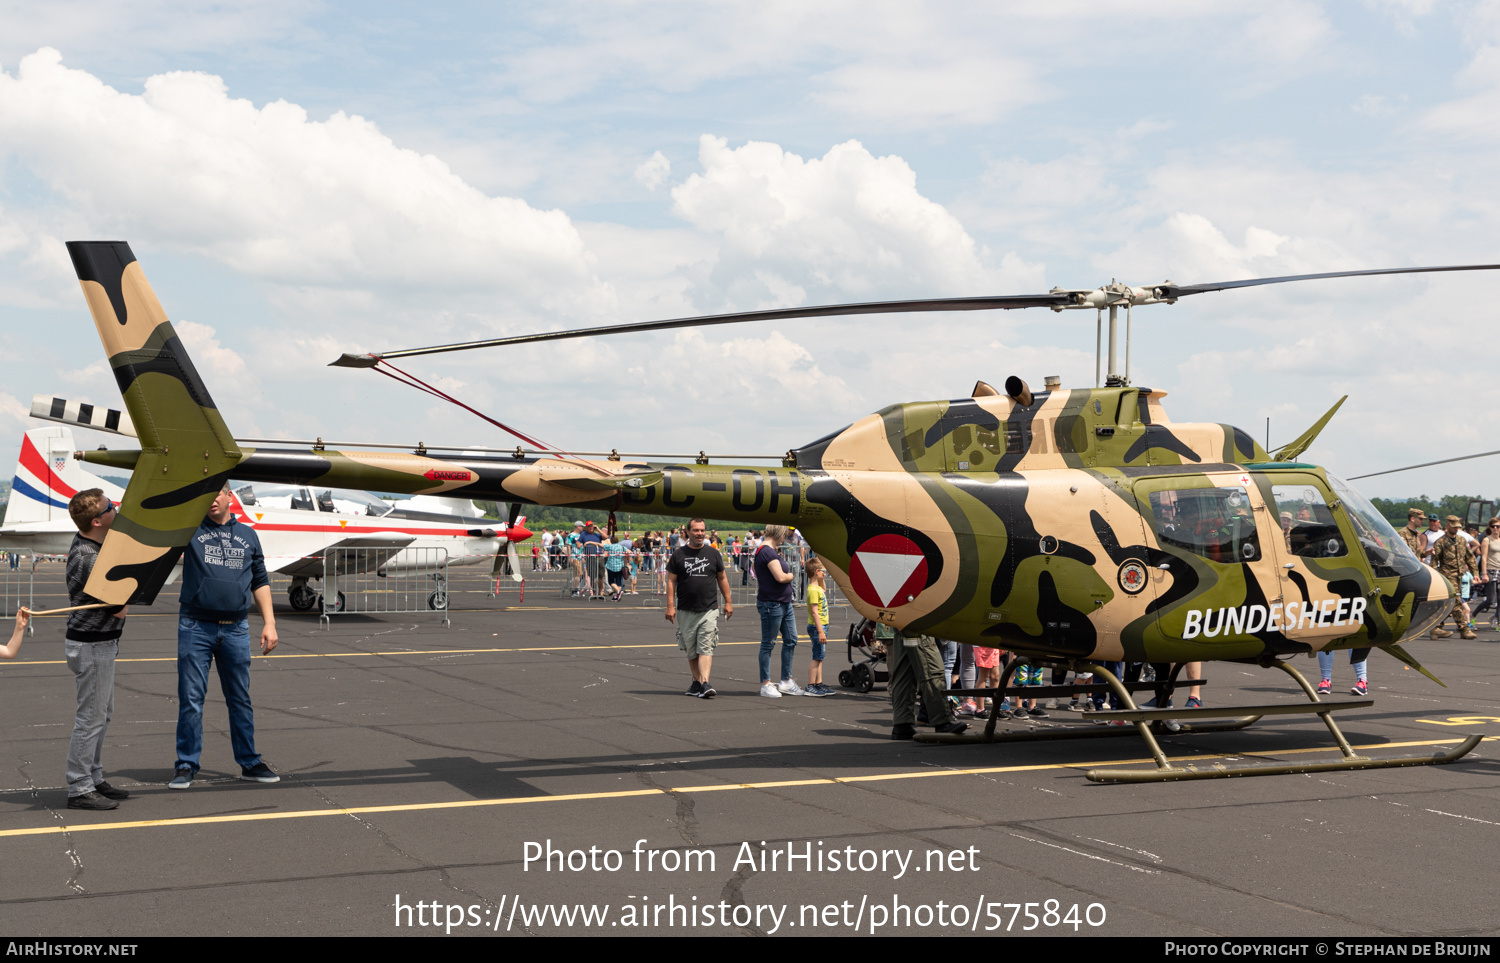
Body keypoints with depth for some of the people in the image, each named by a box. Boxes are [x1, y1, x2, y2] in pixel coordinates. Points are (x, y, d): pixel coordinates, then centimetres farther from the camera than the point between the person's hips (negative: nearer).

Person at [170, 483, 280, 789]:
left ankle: (250, 763, 17)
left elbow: (260, 582, 14)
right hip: (196, 627, -2)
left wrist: (269, 623, 7)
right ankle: (186, 767, 7)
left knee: (241, 699, 8)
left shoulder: (248, 535, 12)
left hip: (236, 629, 2)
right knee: (191, 698, -1)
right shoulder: (191, 529, 5)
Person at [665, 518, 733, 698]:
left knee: (705, 648, -11)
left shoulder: (713, 553, 8)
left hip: (709, 610, -1)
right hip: (686, 611, 1)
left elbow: (722, 578, 15)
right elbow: (671, 581, 4)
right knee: (691, 650, 7)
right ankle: (697, 682, 19)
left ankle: (705, 683, -18)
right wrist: (670, 605, -4)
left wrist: (728, 602, 12)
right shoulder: (678, 554, 5)